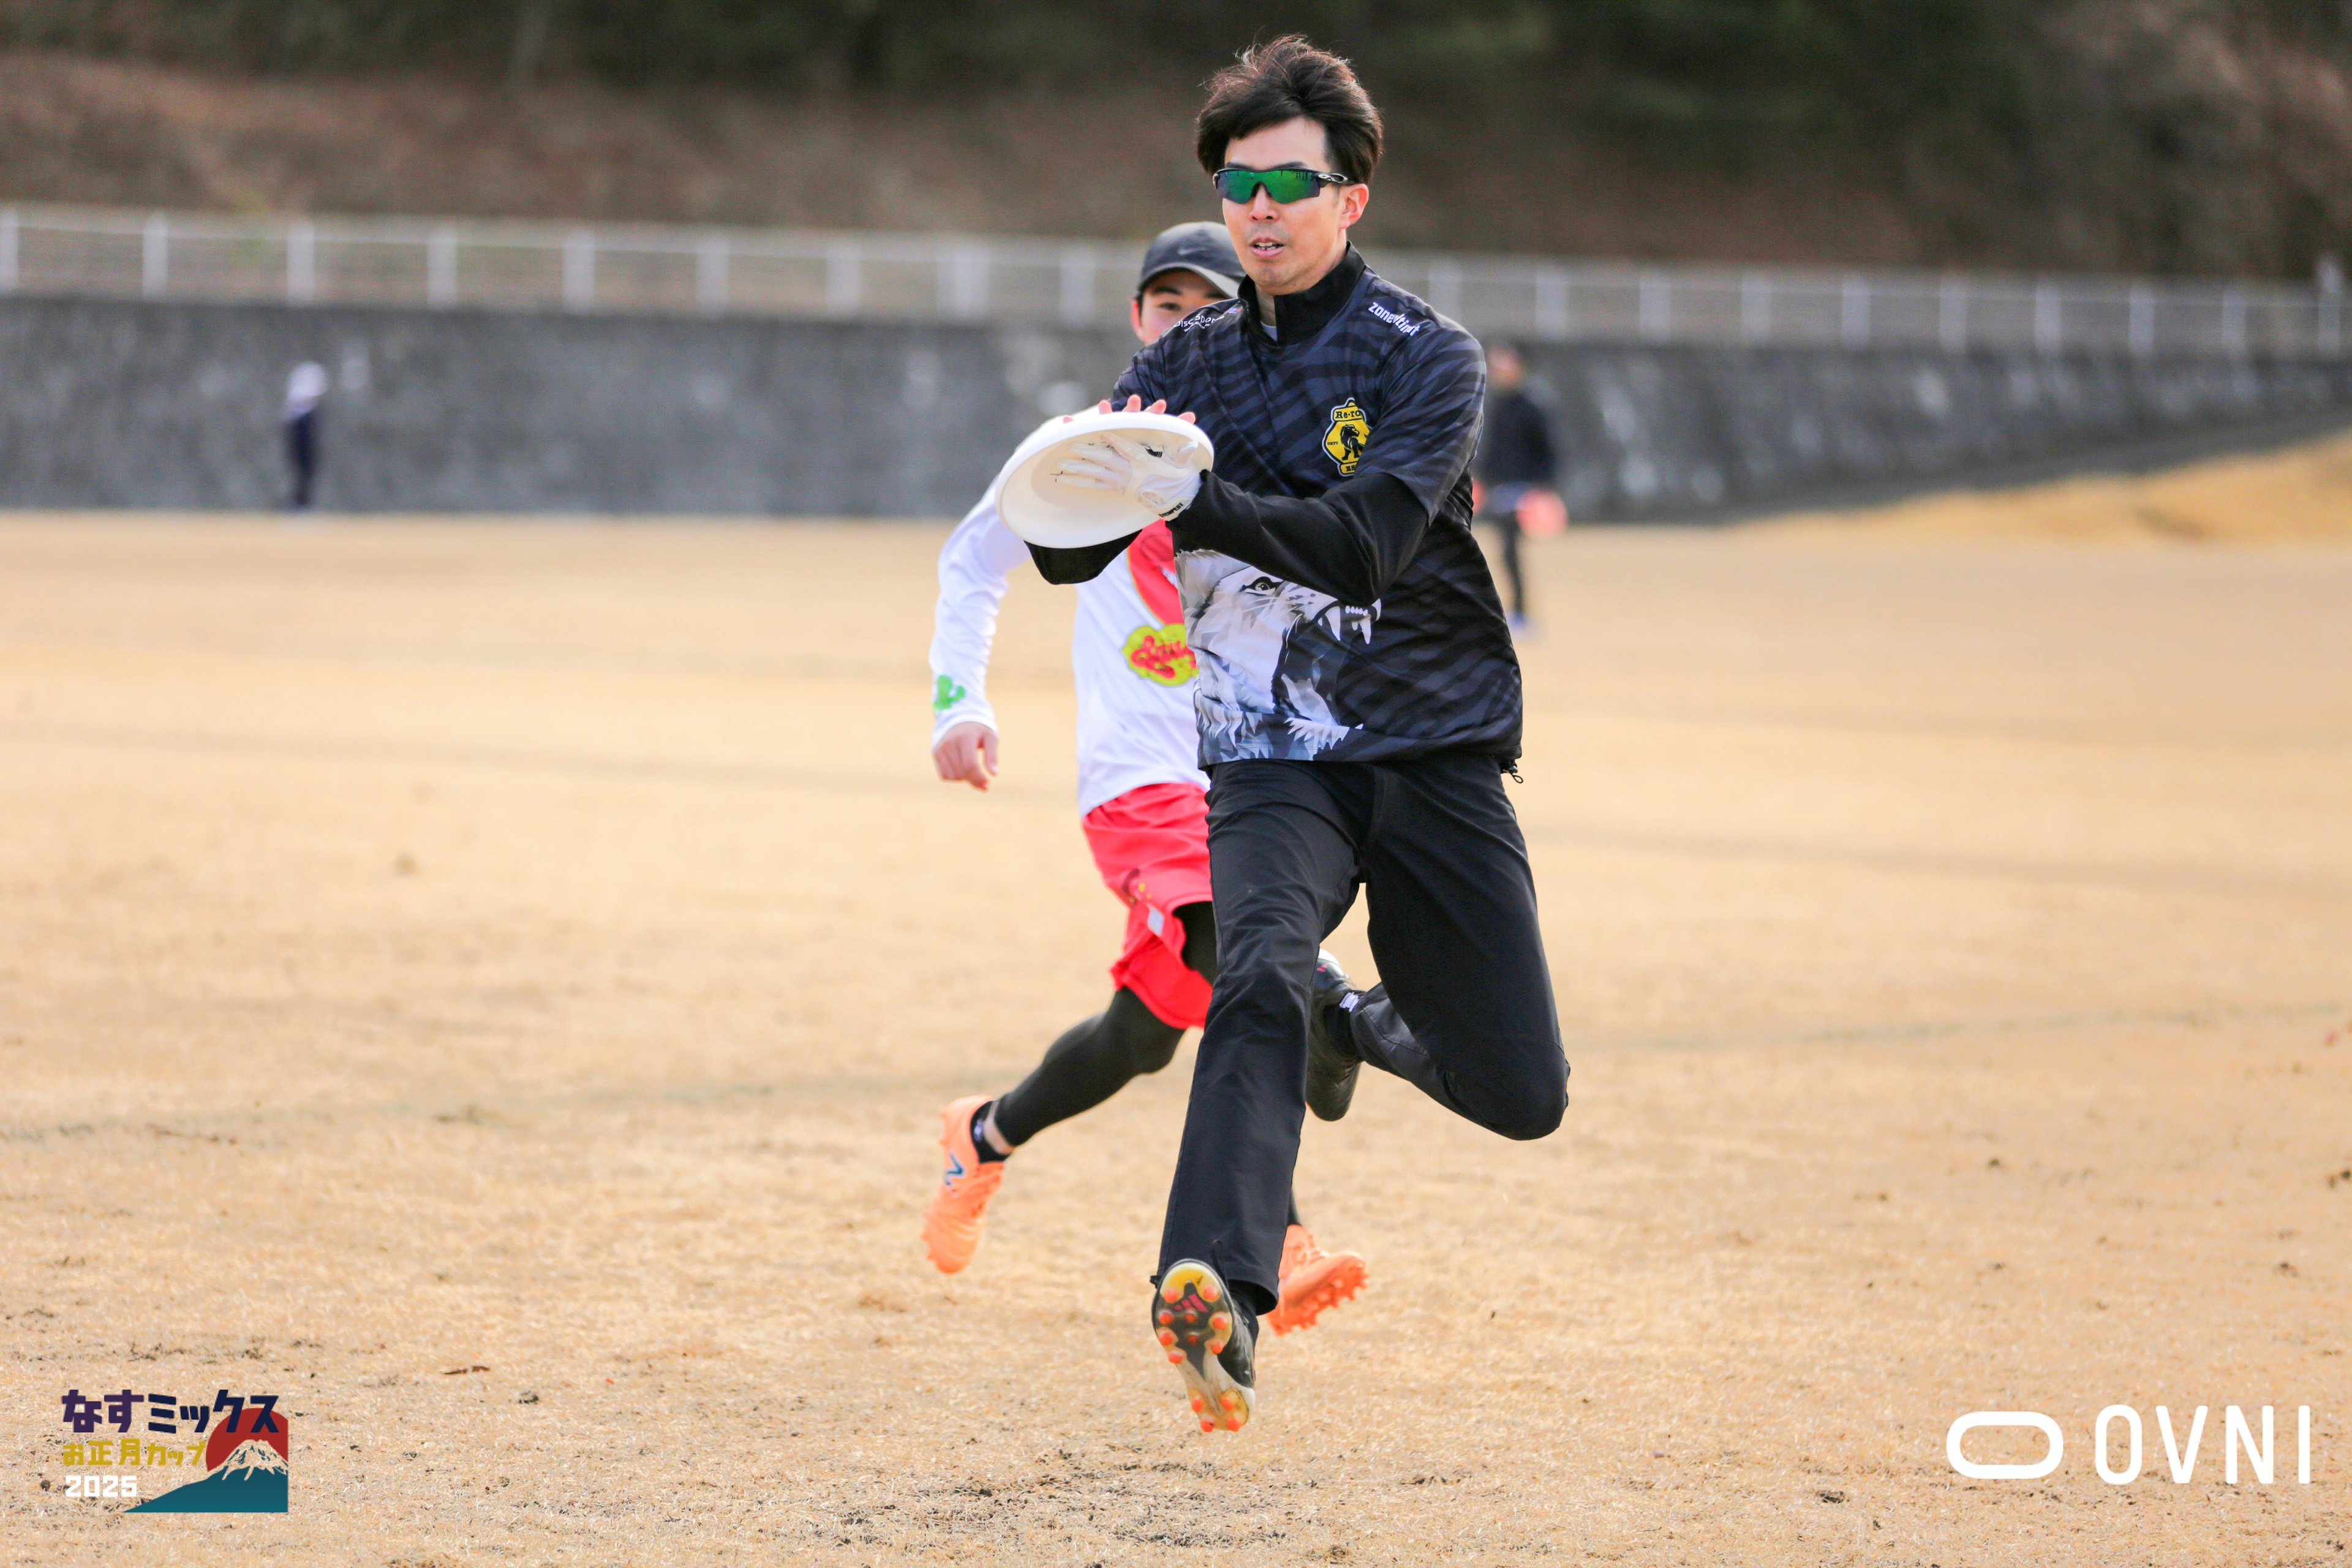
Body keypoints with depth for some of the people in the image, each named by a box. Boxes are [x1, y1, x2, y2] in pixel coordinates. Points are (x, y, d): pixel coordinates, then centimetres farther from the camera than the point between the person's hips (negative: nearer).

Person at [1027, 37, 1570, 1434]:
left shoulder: (1426, 360, -5)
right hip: (1275, 765, 0)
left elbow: (1360, 543, -21)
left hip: (1437, 754, 0)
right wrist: (1092, 483, -21)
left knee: (1520, 1097, 2)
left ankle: (1361, 1029, 35)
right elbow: (1067, 553, 2)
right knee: (1264, 975, -31)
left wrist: (1189, 497, -33)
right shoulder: (1190, 365, 8)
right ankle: (1221, 1293, -44)